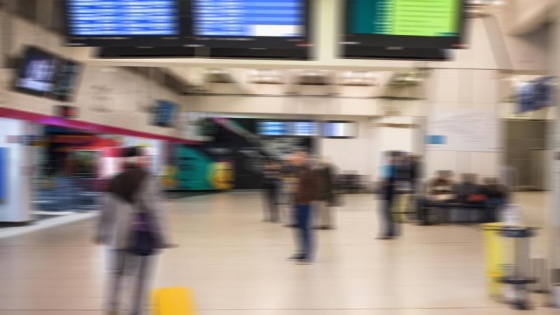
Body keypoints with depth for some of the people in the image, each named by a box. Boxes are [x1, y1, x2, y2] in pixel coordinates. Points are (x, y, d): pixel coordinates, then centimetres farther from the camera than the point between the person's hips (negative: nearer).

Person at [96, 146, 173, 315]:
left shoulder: (115, 181, 7)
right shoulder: (147, 180, -10)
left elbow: (107, 209, 9)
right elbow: (153, 209, -15)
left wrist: (102, 232, 17)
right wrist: (162, 237, -13)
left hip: (118, 235, 5)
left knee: (117, 272, 19)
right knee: (141, 276, 6)